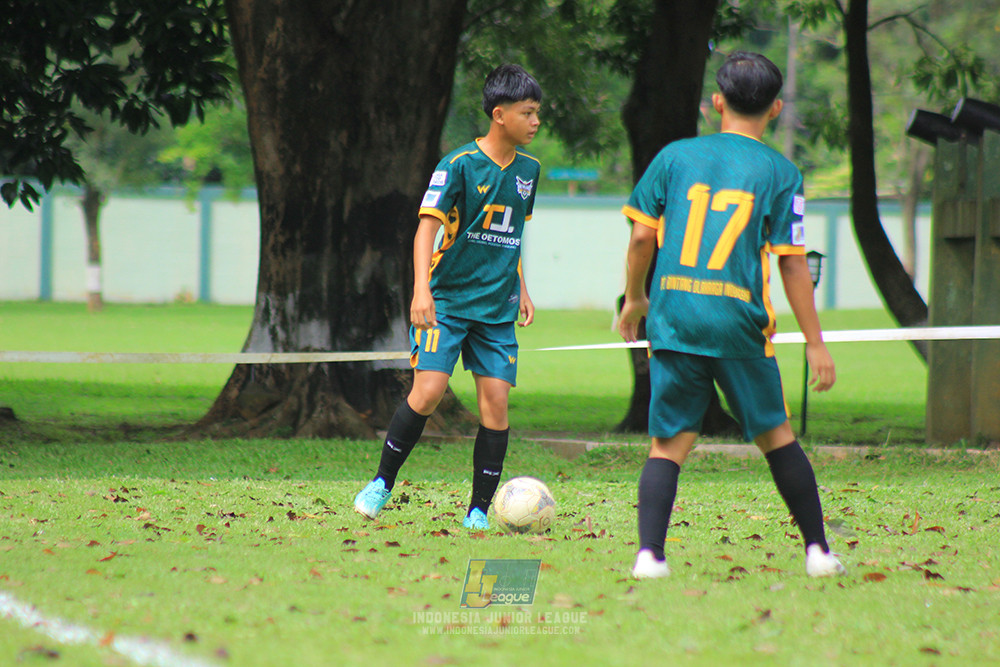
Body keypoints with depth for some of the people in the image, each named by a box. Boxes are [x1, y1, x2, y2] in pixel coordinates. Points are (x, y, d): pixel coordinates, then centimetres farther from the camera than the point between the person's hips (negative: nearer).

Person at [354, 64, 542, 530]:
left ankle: (479, 511, 4)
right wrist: (421, 290, -28)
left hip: (498, 310, 5)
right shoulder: (459, 164, -10)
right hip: (447, 299, -5)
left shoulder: (528, 169, 10)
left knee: (496, 404, -4)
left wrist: (521, 289, 23)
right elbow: (428, 226, -16)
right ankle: (382, 483, 2)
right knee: (429, 390, -16)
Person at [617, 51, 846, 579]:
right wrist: (815, 343, 3)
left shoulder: (675, 156, 7)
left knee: (669, 444, 4)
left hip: (673, 318, 1)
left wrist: (635, 298, 21)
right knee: (776, 436, 14)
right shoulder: (780, 174, 1)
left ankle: (649, 554, -12)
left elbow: (642, 235, 5)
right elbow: (792, 263, -2)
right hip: (739, 325, -1)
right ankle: (818, 551, 17)